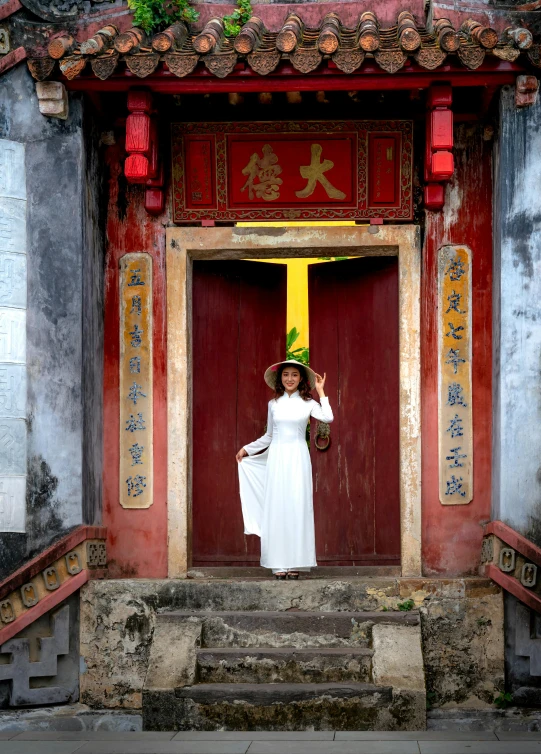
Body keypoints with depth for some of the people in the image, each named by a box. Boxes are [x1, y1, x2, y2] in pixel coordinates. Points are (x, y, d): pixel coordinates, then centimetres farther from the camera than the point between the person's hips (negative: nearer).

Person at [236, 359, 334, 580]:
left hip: (298, 458, -2)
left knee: (297, 507, -3)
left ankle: (295, 562, 1)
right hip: (276, 457, 2)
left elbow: (328, 417, -16)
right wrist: (247, 449, 16)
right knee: (277, 507, -1)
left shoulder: (307, 403, 3)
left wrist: (321, 391, -8)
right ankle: (279, 563, 1)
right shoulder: (274, 404, 9)